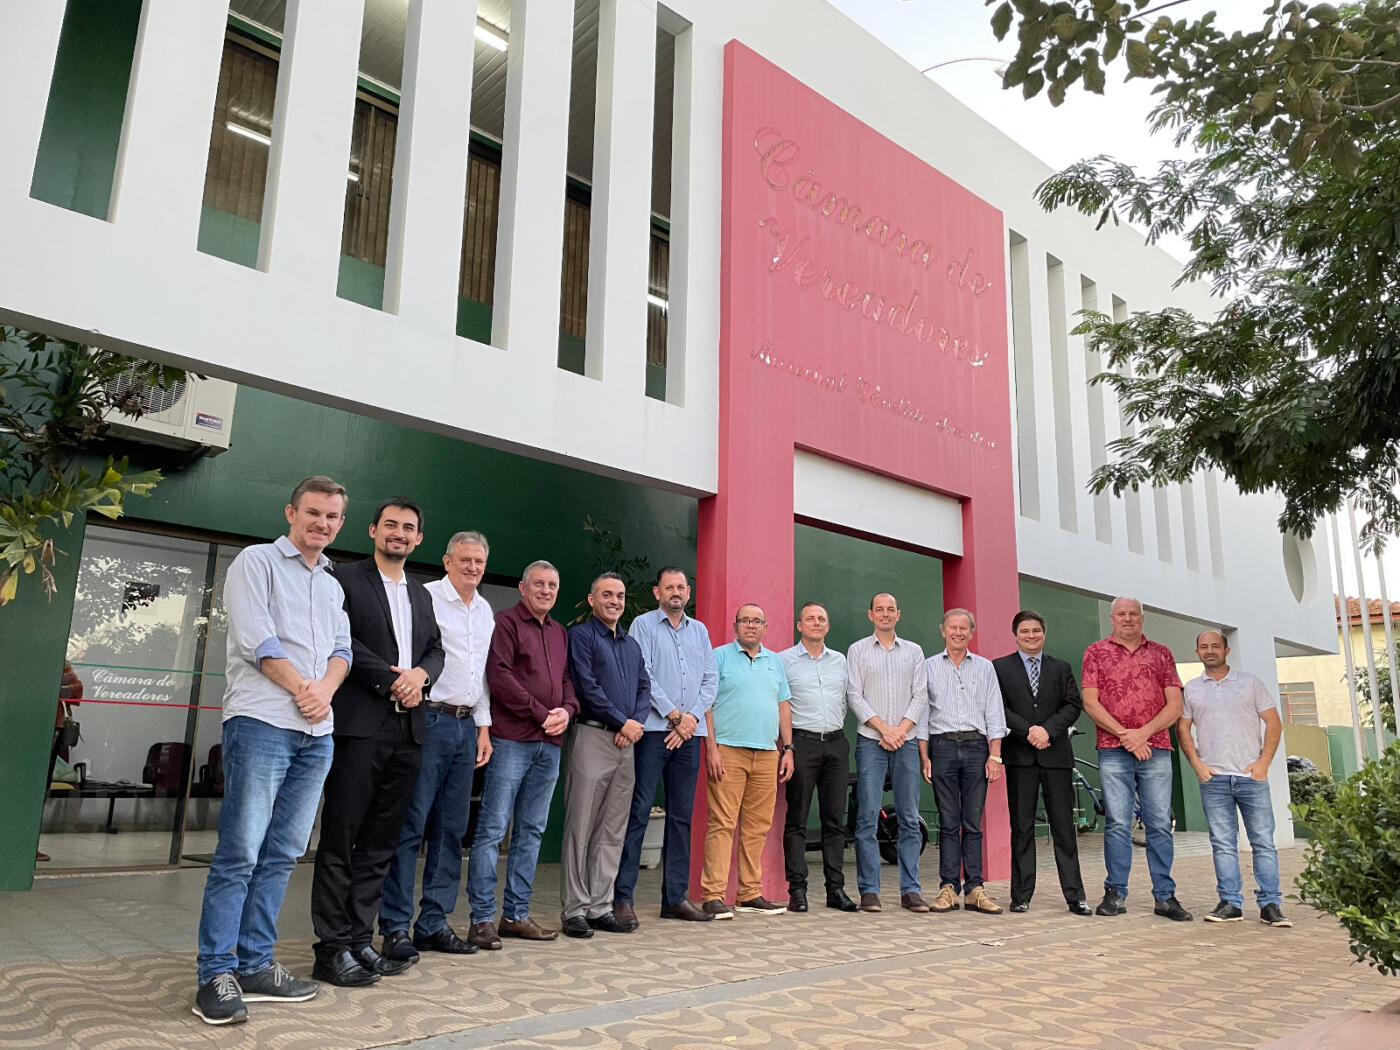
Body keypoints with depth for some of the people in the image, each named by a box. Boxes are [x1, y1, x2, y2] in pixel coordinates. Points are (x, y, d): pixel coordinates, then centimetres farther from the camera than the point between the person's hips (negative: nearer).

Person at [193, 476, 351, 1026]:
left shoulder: (332, 585, 22)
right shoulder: (258, 561, 2)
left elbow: (342, 649, 14)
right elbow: (255, 637, -8)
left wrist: (325, 691, -6)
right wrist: (302, 688, -7)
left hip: (316, 733, 7)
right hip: (262, 722, -6)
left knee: (280, 855, 9)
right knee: (239, 853, -6)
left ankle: (255, 964, 16)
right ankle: (216, 975, 1)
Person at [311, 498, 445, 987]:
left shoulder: (421, 594, 21)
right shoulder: (347, 580, 1)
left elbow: (435, 649, 17)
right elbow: (342, 641, -10)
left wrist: (420, 674, -4)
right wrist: (391, 679, -12)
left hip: (407, 729, 6)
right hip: (360, 725, -6)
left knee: (380, 842, 10)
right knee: (340, 840, -2)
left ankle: (359, 940, 18)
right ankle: (332, 949, 4)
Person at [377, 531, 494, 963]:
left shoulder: (485, 611, 17)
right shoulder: (425, 597, -4)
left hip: (467, 724, 7)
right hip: (430, 718, -7)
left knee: (451, 829, 9)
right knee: (410, 825, -6)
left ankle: (434, 923, 17)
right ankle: (395, 927, 2)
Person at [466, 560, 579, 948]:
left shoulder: (560, 632, 19)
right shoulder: (505, 622, -2)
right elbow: (499, 676, -12)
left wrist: (567, 710, -2)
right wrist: (541, 713, -13)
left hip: (549, 743, 7)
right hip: (511, 739, -7)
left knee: (531, 830, 10)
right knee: (492, 828, -5)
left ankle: (516, 914, 19)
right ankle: (482, 919, 1)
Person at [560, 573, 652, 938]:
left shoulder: (632, 644, 19)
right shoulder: (581, 636, -2)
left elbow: (644, 688, 15)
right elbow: (587, 687, -11)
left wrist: (636, 723, -4)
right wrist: (623, 722, -10)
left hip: (626, 742, 7)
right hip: (592, 736, -7)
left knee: (613, 830, 8)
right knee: (580, 828, -3)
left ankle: (601, 907, 15)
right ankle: (575, 910, 4)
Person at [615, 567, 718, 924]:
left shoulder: (699, 630, 17)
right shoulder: (644, 624, 3)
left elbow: (711, 678, 11)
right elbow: (643, 675, -7)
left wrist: (693, 716, -4)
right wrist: (673, 714, -10)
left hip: (689, 733, 5)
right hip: (653, 730, -5)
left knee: (681, 815, 7)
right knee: (638, 811, -7)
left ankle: (675, 897, 13)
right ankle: (622, 897, -3)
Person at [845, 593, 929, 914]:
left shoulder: (913, 651, 13)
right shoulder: (858, 650, 7)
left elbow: (920, 695, 6)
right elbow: (855, 696, 0)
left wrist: (901, 729, -8)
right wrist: (884, 728, -9)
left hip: (906, 742, 2)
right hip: (870, 741, -2)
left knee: (909, 818, 3)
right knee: (867, 817, -4)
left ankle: (910, 890, 9)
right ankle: (869, 890, 2)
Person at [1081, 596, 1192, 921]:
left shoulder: (1161, 653, 13)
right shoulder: (1096, 652, 9)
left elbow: (1175, 705, 6)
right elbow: (1090, 702, 0)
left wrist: (1143, 733, -8)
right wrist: (1124, 734, -9)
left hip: (1156, 749, 2)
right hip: (1113, 751, -2)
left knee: (1160, 824, 2)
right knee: (1117, 824, -2)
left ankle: (1165, 896, 9)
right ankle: (1115, 894, 4)